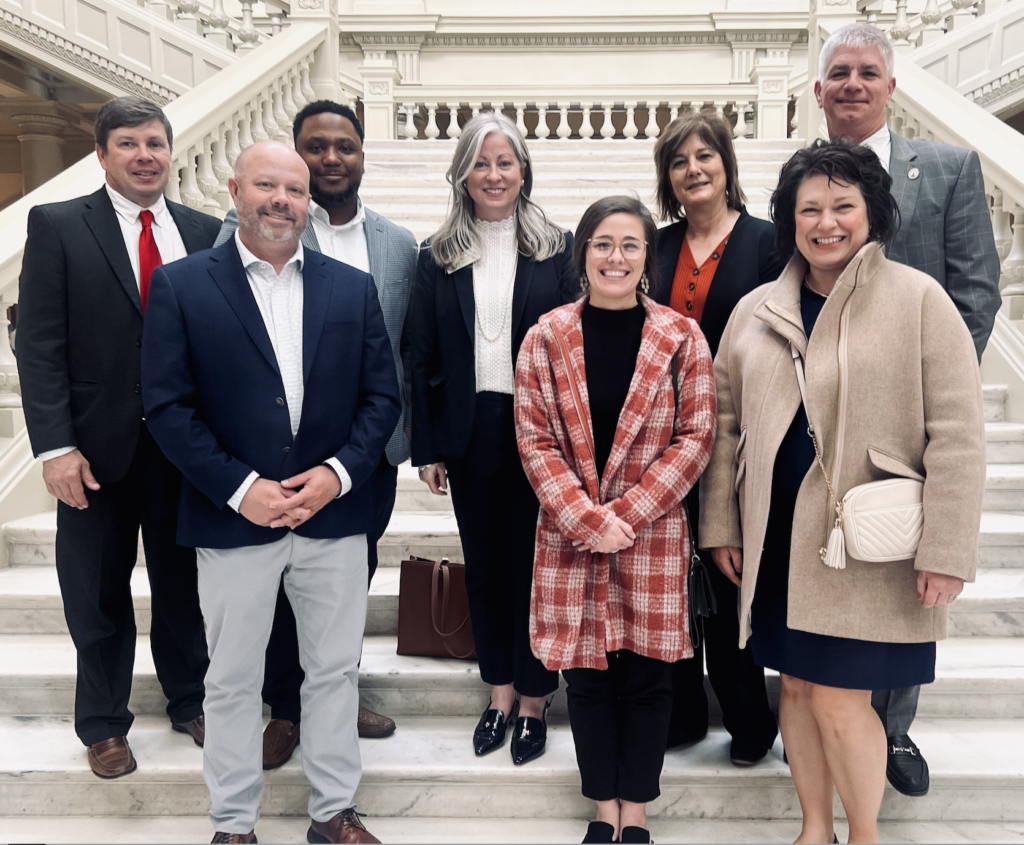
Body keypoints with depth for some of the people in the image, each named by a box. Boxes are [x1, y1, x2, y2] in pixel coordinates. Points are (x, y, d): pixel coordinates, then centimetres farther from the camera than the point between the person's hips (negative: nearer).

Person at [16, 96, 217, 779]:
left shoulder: (205, 232, 4)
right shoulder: (58, 227, -2)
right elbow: (40, 344, -7)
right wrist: (55, 446, -14)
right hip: (99, 445, -2)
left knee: (183, 583, 16)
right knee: (99, 594, 13)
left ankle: (189, 701, 37)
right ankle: (104, 723, 33)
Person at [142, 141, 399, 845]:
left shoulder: (353, 287, 5)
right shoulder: (182, 286, -1)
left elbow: (383, 396, 3)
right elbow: (167, 405, -6)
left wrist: (339, 472, -11)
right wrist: (240, 488, -15)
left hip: (335, 515, 2)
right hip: (233, 517, -2)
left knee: (336, 671, 13)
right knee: (232, 680, 12)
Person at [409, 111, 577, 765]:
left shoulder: (557, 250, 1)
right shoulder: (438, 258, 6)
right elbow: (423, 359, 5)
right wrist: (427, 448, 2)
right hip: (469, 434, 2)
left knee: (533, 560, 5)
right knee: (483, 563, 12)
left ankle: (533, 699, 22)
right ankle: (500, 692, 28)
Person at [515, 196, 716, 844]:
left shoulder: (682, 339, -1)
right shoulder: (546, 339, 0)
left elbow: (696, 438, -4)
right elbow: (535, 440, -2)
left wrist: (624, 513, -12)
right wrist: (587, 519, -13)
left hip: (654, 536, -1)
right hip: (570, 538, 1)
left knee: (647, 672, 9)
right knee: (587, 673, 11)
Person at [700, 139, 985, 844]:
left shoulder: (919, 298, -6)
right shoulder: (756, 310, 7)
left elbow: (957, 433, -9)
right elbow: (727, 424, 11)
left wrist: (945, 550, -12)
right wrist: (721, 526, 9)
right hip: (778, 540, 5)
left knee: (838, 697, -2)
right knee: (797, 684, 14)